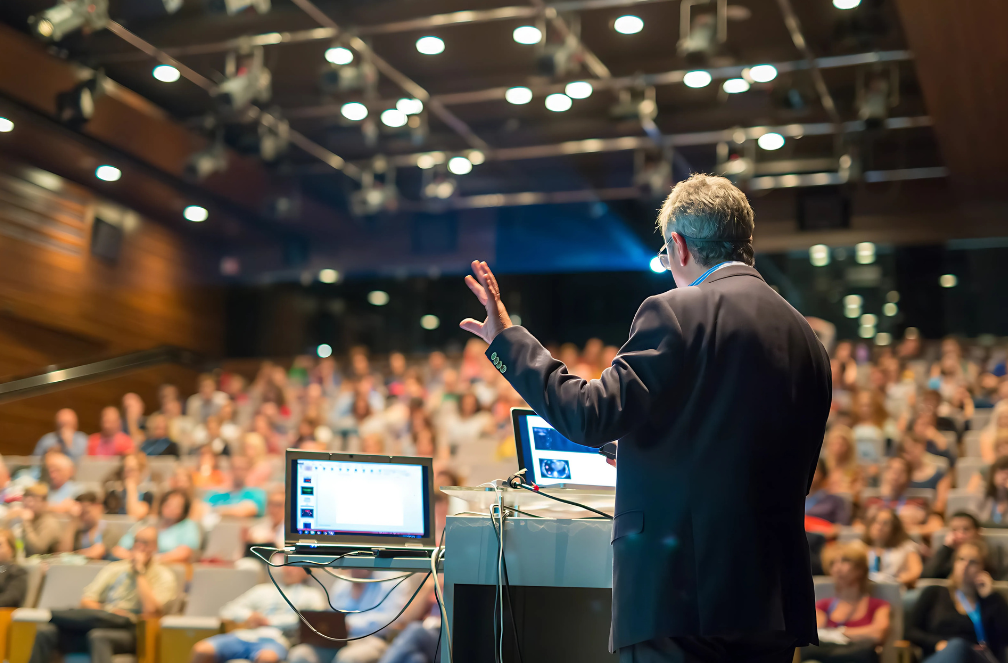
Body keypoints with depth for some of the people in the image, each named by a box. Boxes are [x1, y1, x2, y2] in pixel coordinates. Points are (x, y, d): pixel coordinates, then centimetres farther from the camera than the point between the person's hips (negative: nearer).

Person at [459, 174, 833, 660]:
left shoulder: (675, 314, -9)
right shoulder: (807, 340, 12)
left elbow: (591, 417, -14)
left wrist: (506, 340, -3)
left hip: (680, 591, -7)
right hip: (777, 598, 7)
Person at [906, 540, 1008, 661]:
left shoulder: (991, 600, 23)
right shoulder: (934, 593, 22)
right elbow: (911, 630, 13)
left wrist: (990, 596, 8)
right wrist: (937, 643, -8)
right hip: (937, 656, 0)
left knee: (958, 647, -40)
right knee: (956, 647, -41)